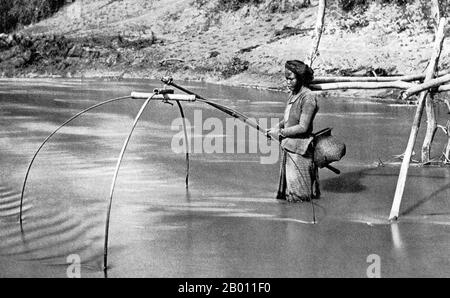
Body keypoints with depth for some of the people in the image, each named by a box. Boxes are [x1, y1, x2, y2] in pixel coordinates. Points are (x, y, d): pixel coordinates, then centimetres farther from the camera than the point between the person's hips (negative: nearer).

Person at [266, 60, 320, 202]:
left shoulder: (308, 98, -18)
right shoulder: (293, 94, 10)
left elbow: (303, 127, -21)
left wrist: (280, 132, -15)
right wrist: (276, 127, 2)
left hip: (299, 149, -8)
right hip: (289, 146, 9)